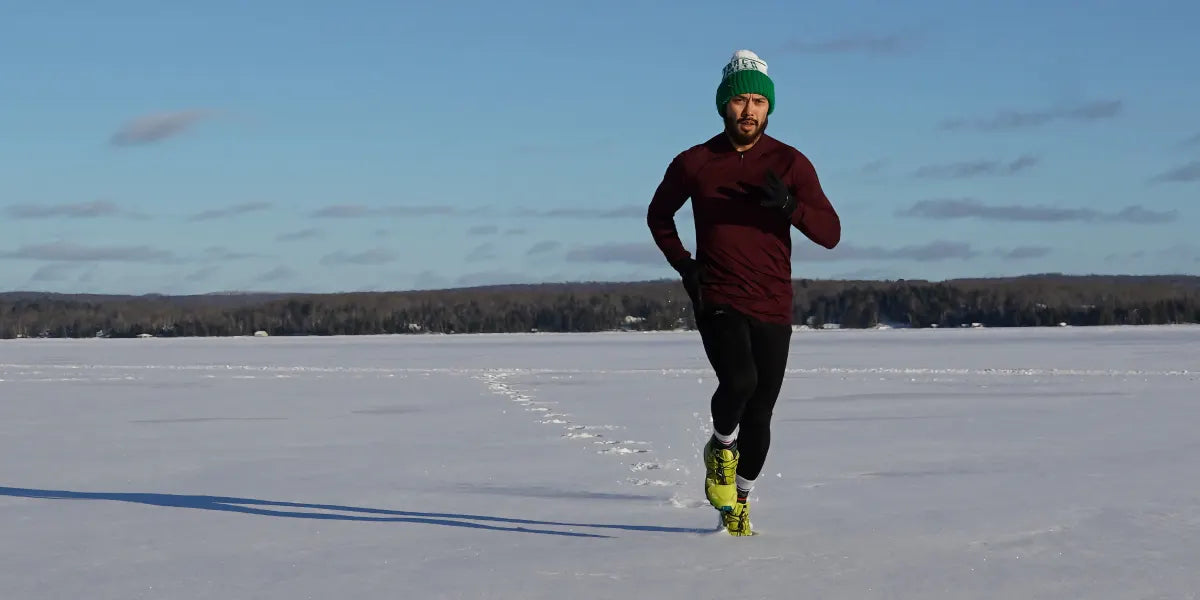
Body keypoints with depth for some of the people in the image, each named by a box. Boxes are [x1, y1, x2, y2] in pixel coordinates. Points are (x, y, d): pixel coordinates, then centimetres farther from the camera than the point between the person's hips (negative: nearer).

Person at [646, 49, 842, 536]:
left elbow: (830, 234, -5)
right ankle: (720, 448, 4)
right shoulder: (694, 163, 1)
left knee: (759, 415, 7)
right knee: (739, 380, -27)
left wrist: (789, 206, -24)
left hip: (773, 307, 2)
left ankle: (740, 497, 32)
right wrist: (682, 262, 2)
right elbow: (658, 215, 18)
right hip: (717, 300, -1)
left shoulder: (791, 164, -1)